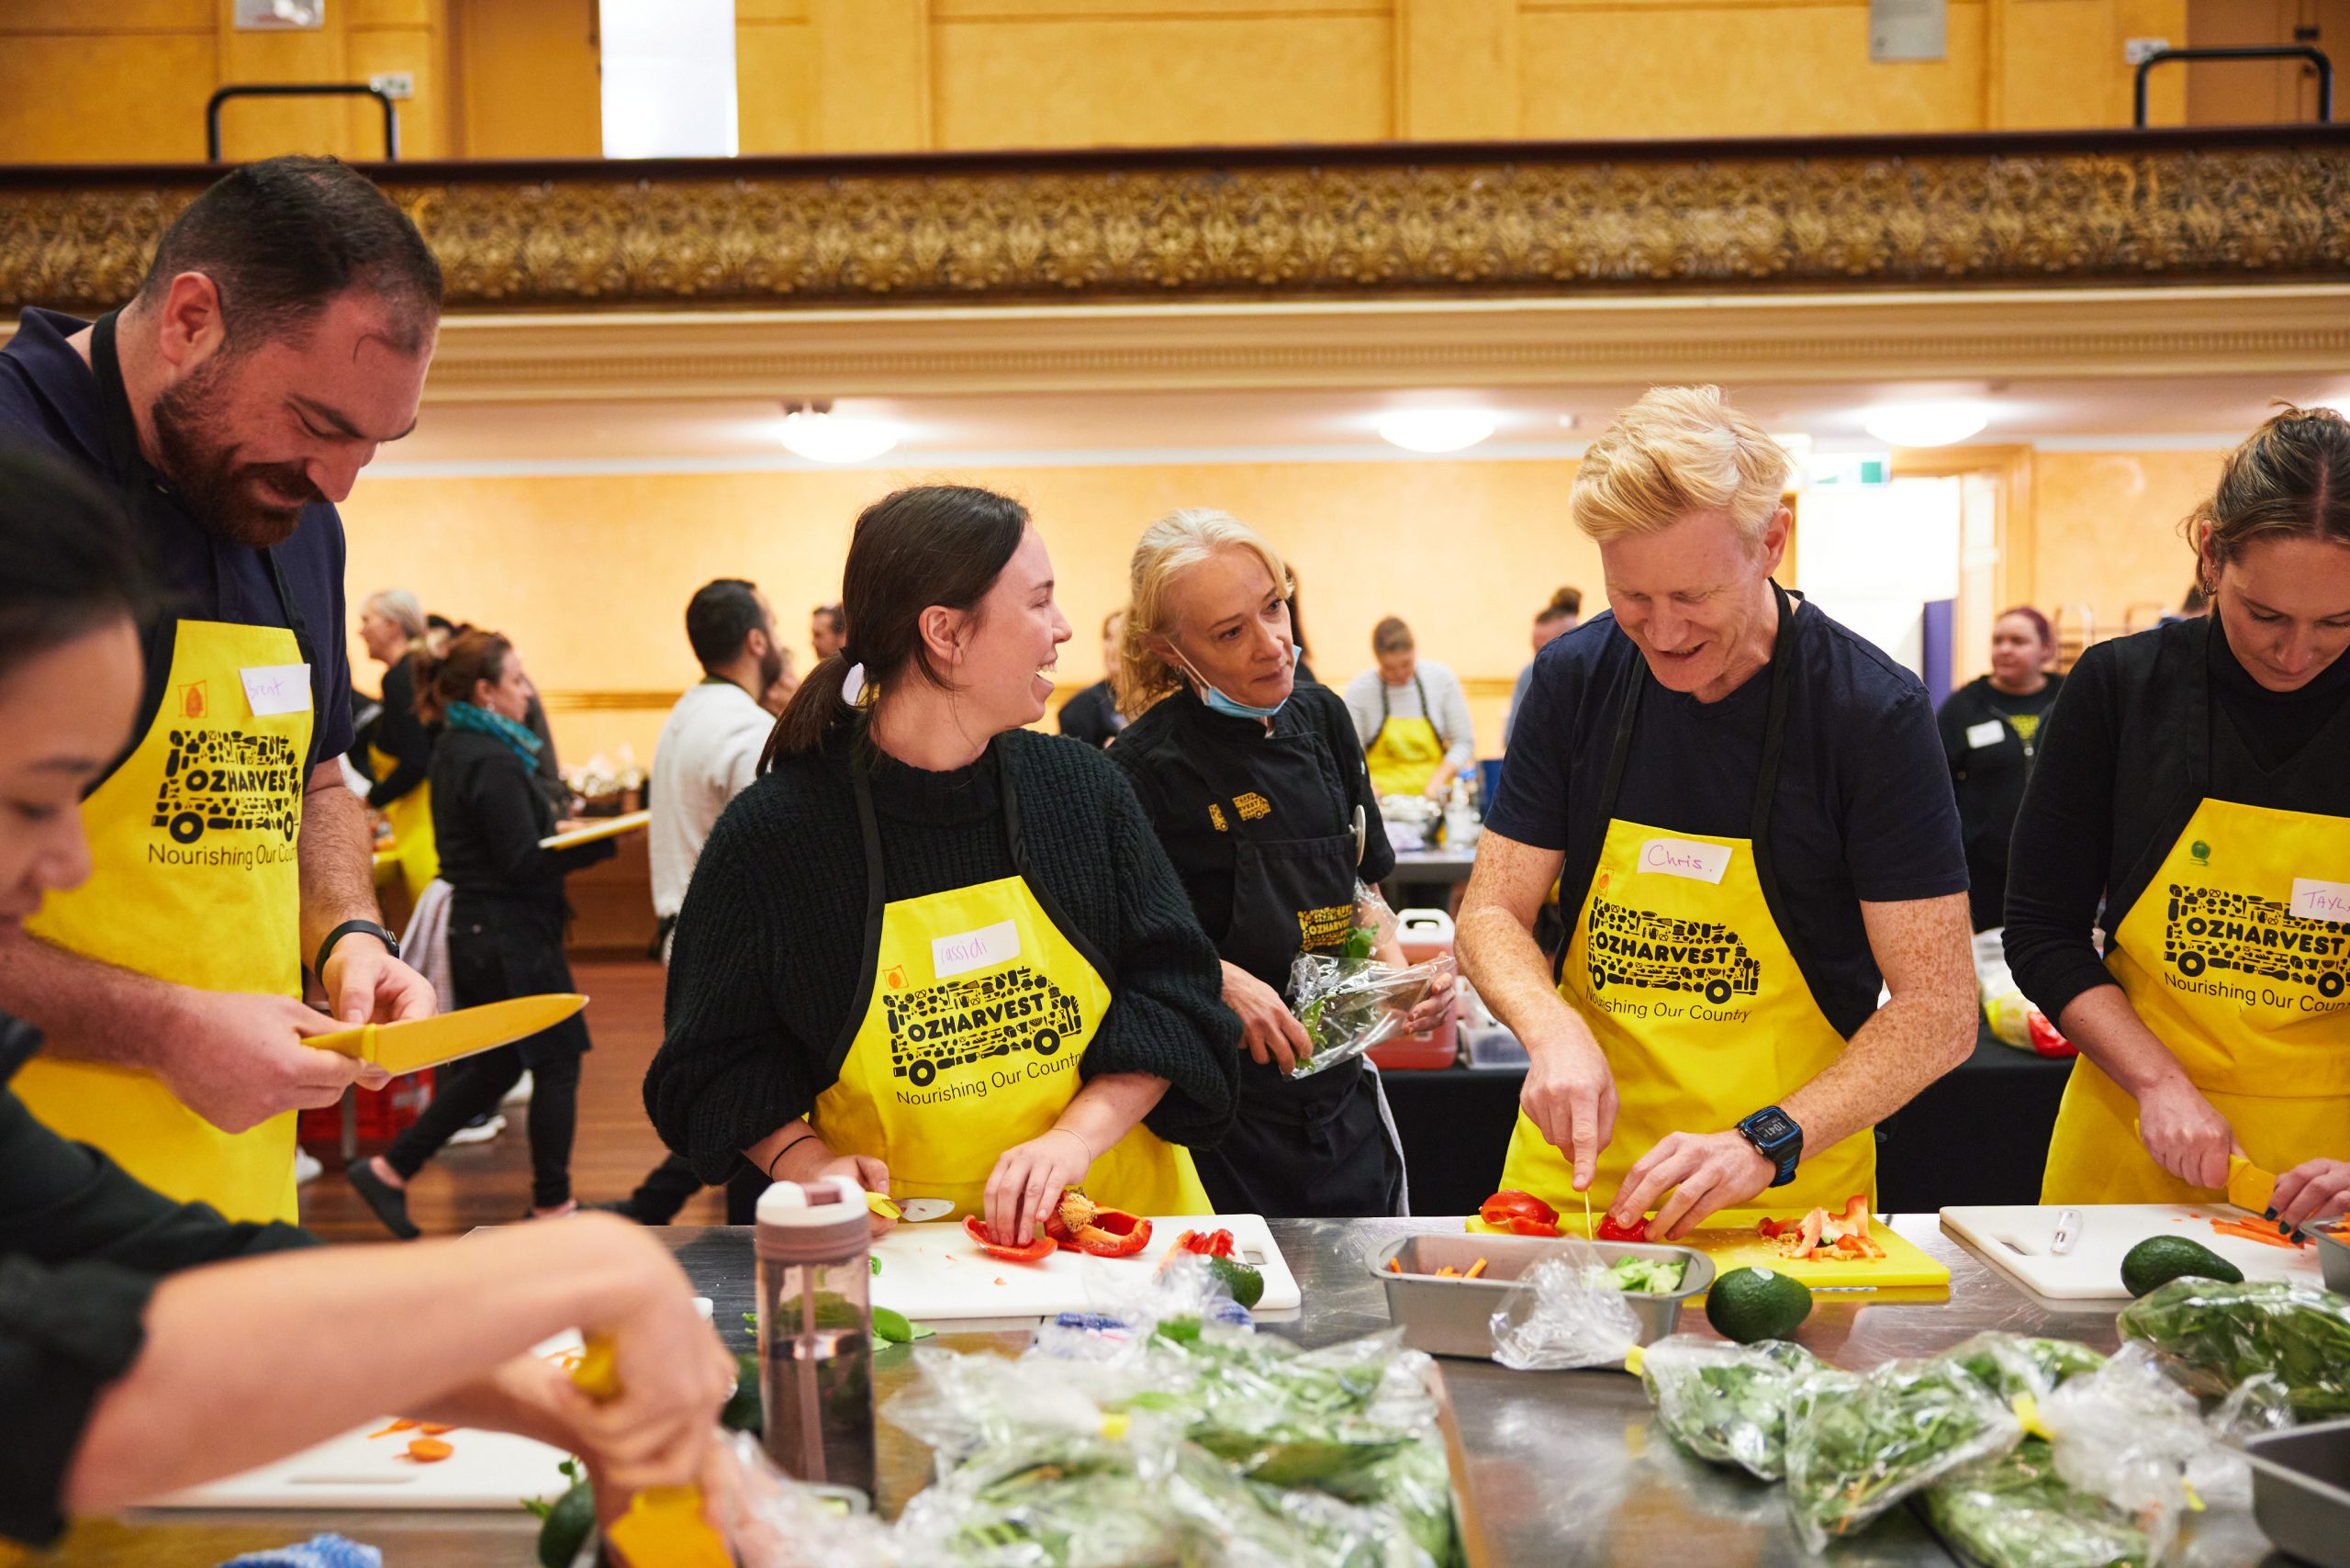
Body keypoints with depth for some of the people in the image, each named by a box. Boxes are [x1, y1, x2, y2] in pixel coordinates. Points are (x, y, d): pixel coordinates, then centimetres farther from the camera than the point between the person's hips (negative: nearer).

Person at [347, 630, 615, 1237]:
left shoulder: (452, 751, 11)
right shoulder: (493, 761, -19)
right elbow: (523, 863, -22)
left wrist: (553, 829, 12)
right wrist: (605, 843, -24)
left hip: (475, 929, 10)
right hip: (512, 933, -10)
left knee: (496, 1063, 18)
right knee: (557, 1061, 3)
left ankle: (390, 1169, 20)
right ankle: (551, 1203, 13)